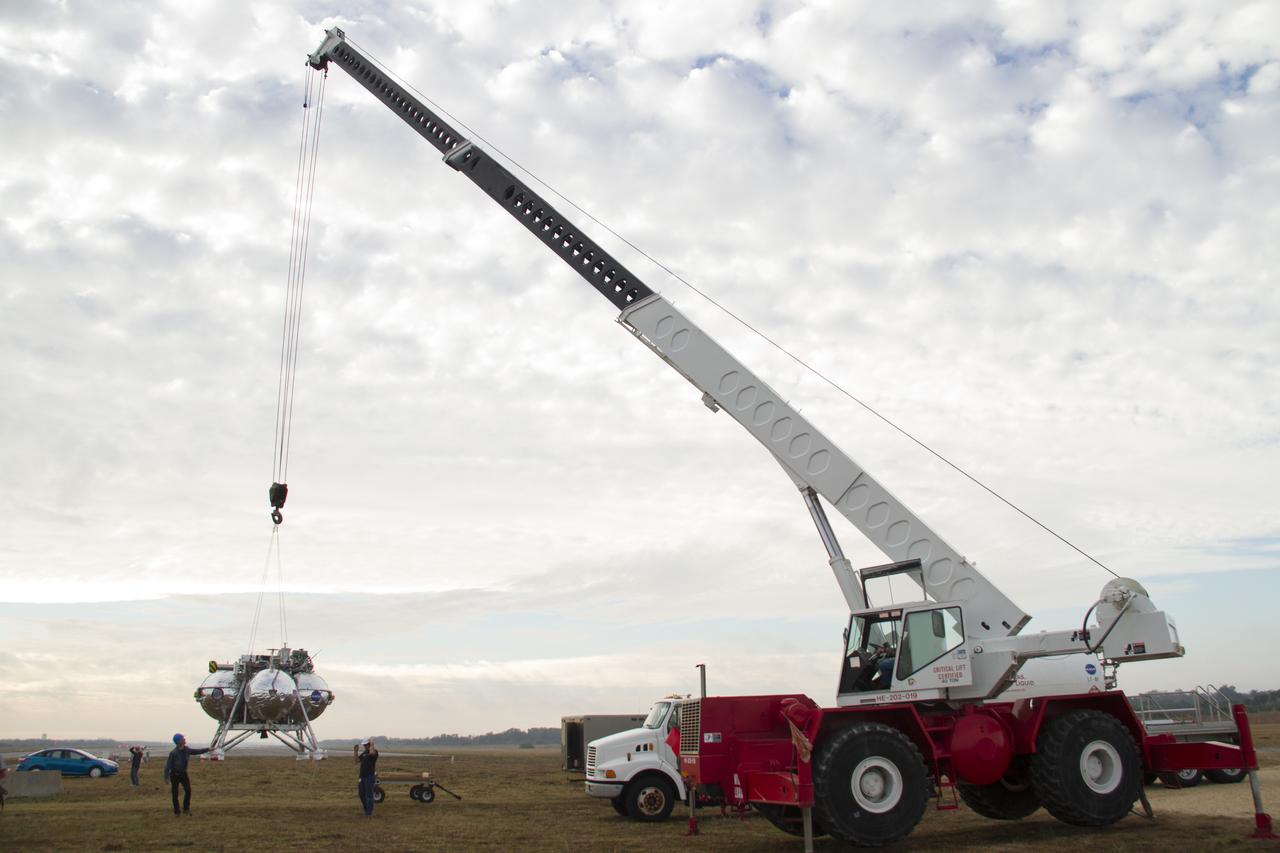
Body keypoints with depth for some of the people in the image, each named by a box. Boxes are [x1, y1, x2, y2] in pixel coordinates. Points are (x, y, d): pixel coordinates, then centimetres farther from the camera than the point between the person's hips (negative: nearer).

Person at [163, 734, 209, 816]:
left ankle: (186, 809, 12)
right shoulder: (173, 753, -21)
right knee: (175, 793, 1)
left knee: (188, 791, -2)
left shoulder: (187, 749, -4)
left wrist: (207, 749, 10)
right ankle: (177, 812, 13)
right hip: (175, 774, -5)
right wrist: (166, 777, -20)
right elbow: (168, 765, -18)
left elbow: (197, 751, 12)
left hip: (183, 773, 5)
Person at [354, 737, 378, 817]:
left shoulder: (374, 751, -8)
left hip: (370, 776, -8)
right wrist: (356, 752, 4)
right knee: (362, 794, 13)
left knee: (369, 795, -4)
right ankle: (366, 809, 28)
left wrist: (372, 744, -21)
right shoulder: (364, 753, 15)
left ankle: (369, 813, 3)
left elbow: (371, 753, -33)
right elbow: (357, 761, 11)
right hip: (362, 776, 8)